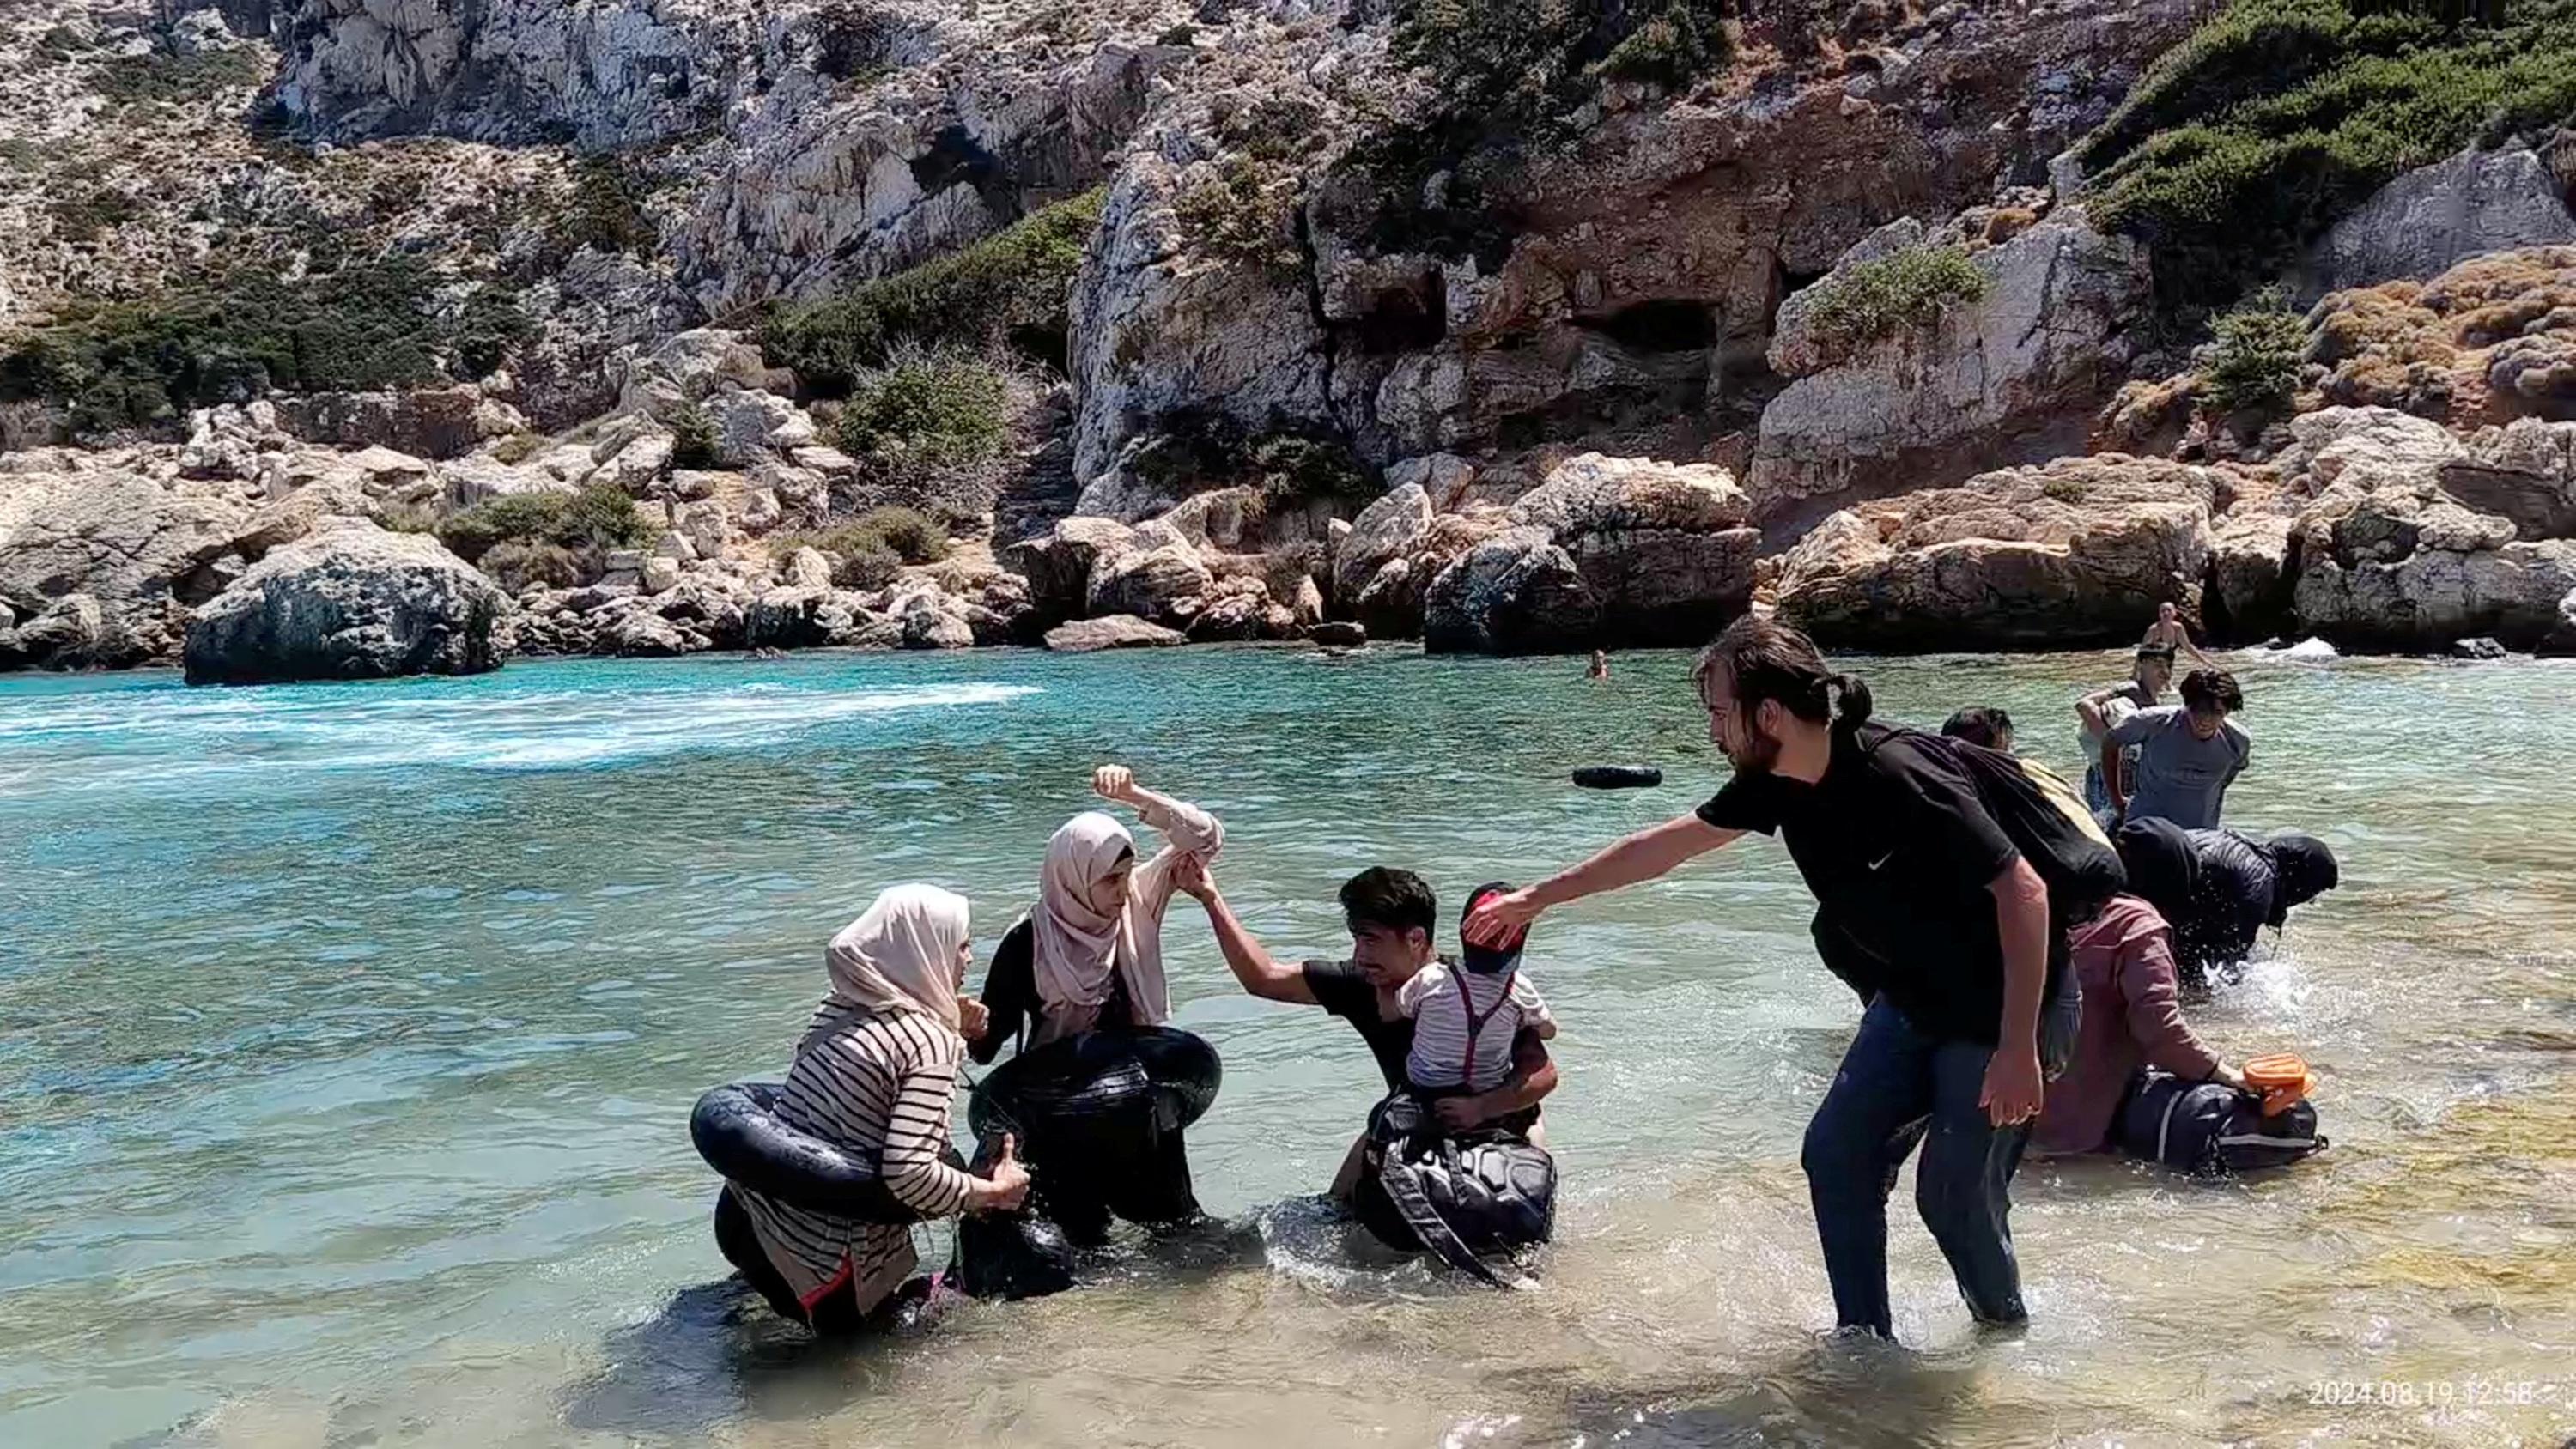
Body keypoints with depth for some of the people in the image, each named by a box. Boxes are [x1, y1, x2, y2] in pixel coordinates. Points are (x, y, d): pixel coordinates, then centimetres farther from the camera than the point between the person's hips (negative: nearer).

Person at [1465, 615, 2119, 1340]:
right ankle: (1865, 1337, 16)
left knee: (1954, 1193, -5)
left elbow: (2023, 890, -29)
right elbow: (1671, 842, 6)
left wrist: (2019, 1049, -28)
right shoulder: (1778, 781, -6)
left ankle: (2006, 1336, 22)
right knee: (1837, 1155, 3)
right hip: (1912, 999, 8)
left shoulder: (1899, 777, -31)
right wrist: (1537, 898, 13)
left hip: (2004, 1005, -8)